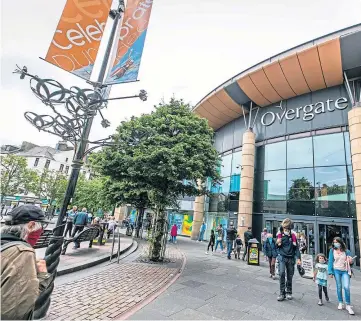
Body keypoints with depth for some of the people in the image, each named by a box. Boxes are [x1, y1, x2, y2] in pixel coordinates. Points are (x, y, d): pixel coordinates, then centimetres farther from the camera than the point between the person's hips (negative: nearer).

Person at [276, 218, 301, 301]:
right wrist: (277, 243, -17)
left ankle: (289, 292, 27)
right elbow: (277, 247, 6)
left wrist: (298, 258, -5)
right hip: (282, 257, -1)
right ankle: (282, 293, -6)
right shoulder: (280, 234, -2)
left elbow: (296, 247, 1)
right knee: (282, 273, -14)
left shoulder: (293, 235, -1)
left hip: (291, 258, 1)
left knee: (290, 276, 10)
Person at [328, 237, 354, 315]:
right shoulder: (332, 250, 1)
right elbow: (330, 261, 2)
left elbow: (350, 261, 10)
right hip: (336, 270, 0)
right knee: (339, 287, 4)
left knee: (346, 287, -10)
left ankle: (348, 305, 2)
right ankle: (340, 303, 19)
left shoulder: (346, 251, 2)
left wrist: (351, 261, -14)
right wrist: (330, 272, -2)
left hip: (345, 271, 0)